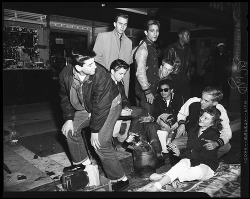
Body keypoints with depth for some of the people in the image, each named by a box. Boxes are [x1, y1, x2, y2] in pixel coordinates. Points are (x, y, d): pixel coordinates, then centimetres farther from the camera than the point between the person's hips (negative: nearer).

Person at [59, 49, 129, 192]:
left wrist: (95, 131, -24)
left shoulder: (101, 75, -34)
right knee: (70, 129, 12)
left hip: (109, 106, -7)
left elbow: (101, 106, -30)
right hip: (86, 107, 7)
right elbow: (65, 97, 1)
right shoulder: (65, 74, -16)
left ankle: (120, 179, 2)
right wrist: (69, 119, -3)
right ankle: (82, 162, 35)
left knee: (101, 143, -16)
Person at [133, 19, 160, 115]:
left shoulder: (152, 47, 14)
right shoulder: (143, 49, -16)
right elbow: (140, 73, -22)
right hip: (144, 92, -9)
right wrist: (147, 92, -23)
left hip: (152, 90, 9)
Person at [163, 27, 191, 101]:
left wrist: (188, 74, 13)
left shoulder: (187, 48, 13)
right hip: (174, 78, -6)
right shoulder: (172, 48, -8)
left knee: (185, 98, 6)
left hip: (185, 79, 6)